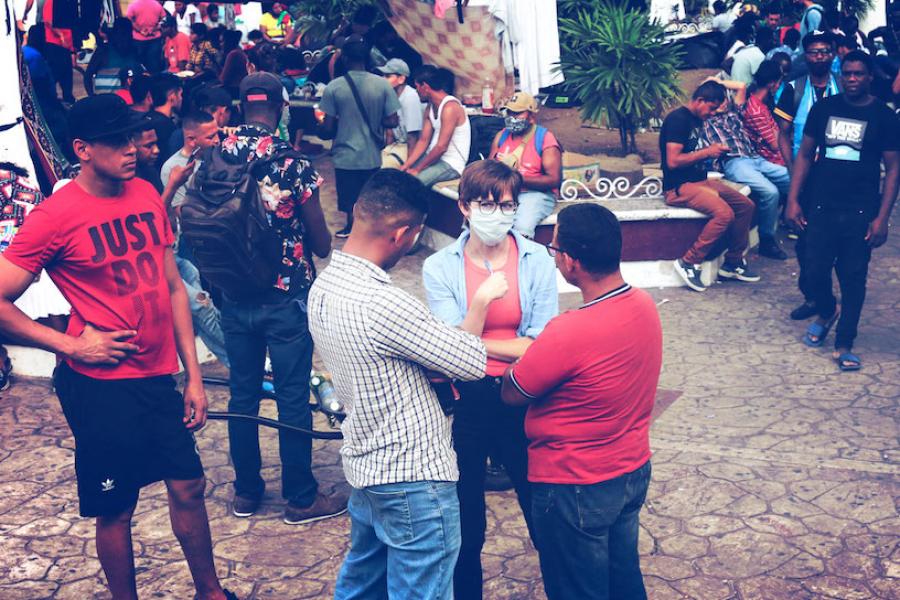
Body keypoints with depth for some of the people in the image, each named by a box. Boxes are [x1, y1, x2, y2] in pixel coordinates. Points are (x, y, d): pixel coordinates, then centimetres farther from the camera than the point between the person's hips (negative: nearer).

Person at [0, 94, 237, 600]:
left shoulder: (148, 196, 4)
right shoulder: (55, 217, -13)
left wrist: (194, 376, 8)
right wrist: (72, 345, -13)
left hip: (160, 378, 6)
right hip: (102, 387, -5)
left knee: (189, 486, 14)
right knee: (117, 508, 8)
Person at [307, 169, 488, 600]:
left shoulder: (323, 286, 0)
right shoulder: (382, 304, -28)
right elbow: (472, 364, -18)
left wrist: (437, 374, 1)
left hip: (364, 466, 9)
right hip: (413, 480, -9)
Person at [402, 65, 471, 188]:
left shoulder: (450, 107, -19)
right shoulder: (430, 107, 10)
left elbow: (441, 147, -22)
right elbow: (423, 141, 9)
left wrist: (417, 169, -16)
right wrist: (405, 166, -2)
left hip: (452, 164, -9)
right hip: (434, 157, 9)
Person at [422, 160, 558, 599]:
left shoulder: (537, 261, -6)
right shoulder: (440, 267, -6)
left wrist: (475, 342, -14)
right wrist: (482, 299, -26)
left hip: (522, 400, 0)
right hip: (464, 403, 0)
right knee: (464, 528, 14)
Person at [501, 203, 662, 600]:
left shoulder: (569, 333, -31)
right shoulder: (644, 305, -6)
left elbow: (511, 394, -15)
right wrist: (551, 345, 0)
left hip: (575, 489, -7)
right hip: (635, 472, 8)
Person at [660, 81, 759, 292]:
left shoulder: (697, 120, 15)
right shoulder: (678, 119, -15)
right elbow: (673, 161, -23)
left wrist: (714, 150, 7)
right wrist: (707, 152, -15)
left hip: (700, 180, 10)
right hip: (679, 187, -10)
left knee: (746, 205, 2)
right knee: (724, 213, -27)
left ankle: (733, 262, 12)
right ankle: (689, 263, -16)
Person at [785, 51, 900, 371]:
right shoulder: (824, 108, 4)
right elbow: (805, 154, 9)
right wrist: (793, 200, 1)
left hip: (860, 212, -2)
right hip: (821, 207, 2)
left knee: (853, 279, 0)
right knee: (815, 271, 3)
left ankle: (844, 345, 11)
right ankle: (827, 313, 35)